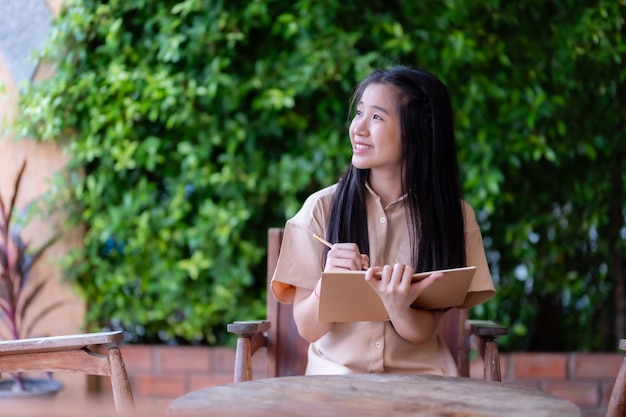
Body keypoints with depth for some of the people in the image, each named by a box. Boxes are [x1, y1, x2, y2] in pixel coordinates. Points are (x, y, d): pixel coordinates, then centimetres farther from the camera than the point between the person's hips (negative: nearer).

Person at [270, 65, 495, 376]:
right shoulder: (322, 207, -2)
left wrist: (398, 309, -25)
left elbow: (422, 334, -4)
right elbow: (308, 329, -3)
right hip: (337, 371, 0)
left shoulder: (455, 216, -1)